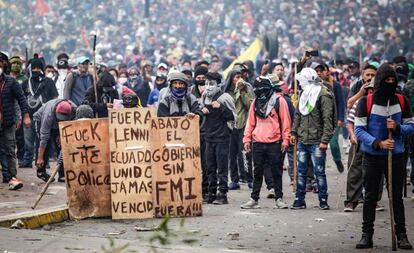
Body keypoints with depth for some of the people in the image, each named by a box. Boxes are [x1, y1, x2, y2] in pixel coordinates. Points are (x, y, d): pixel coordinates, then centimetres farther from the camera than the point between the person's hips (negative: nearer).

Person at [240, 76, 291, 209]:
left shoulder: (279, 101, -4)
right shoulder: (255, 102, 11)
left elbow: (285, 121, -4)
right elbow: (251, 122, 15)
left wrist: (285, 139, -8)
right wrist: (247, 139, 8)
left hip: (274, 143, -4)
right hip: (258, 142, 4)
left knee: (276, 172, 2)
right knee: (257, 172, 8)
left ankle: (279, 198, 9)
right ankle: (254, 199, 12)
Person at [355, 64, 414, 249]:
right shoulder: (366, 102, -7)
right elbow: (359, 130, -9)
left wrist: (398, 128, -15)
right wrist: (378, 143, -22)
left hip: (396, 155, 1)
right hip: (372, 156, -1)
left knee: (397, 196, 5)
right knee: (370, 196, 5)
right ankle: (367, 234, 12)